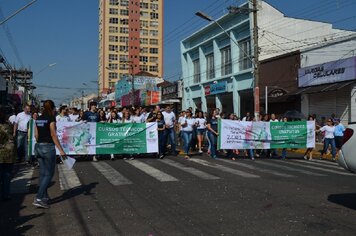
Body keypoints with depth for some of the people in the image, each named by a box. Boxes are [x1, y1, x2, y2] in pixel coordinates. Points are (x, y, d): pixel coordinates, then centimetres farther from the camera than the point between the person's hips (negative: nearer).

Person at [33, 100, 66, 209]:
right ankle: (38, 198, -8)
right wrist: (61, 150, -14)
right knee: (49, 174, -1)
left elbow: (36, 135, 13)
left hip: (38, 147, 7)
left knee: (43, 173, 14)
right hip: (48, 147, -7)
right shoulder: (51, 118, -10)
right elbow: (53, 135, -15)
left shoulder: (38, 119, 10)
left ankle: (45, 197, 21)